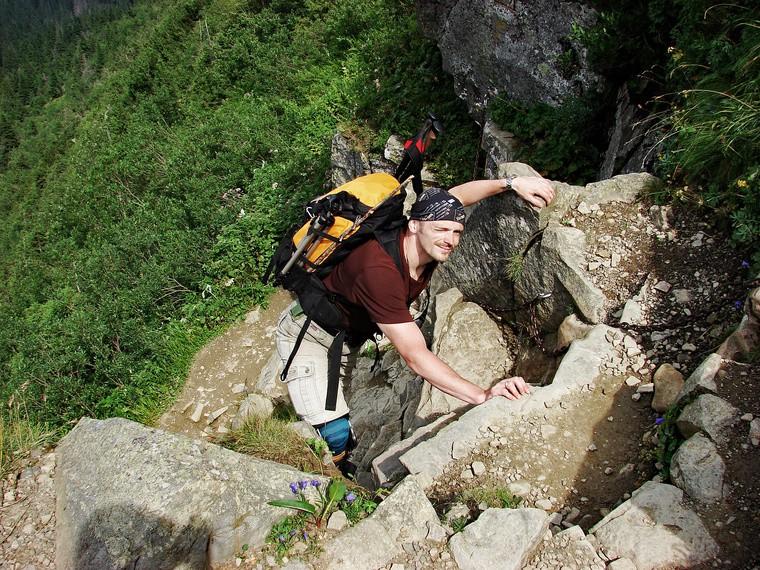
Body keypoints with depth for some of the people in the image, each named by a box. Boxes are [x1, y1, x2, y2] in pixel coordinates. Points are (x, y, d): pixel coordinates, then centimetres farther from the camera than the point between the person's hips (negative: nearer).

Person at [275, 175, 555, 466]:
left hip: (347, 340, 8)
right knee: (334, 435, -17)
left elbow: (456, 194, 3)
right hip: (306, 331, -7)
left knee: (340, 419, 14)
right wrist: (483, 395, -44)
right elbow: (415, 355, -40)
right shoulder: (379, 270, -40)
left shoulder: (428, 245, -16)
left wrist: (512, 183, -8)